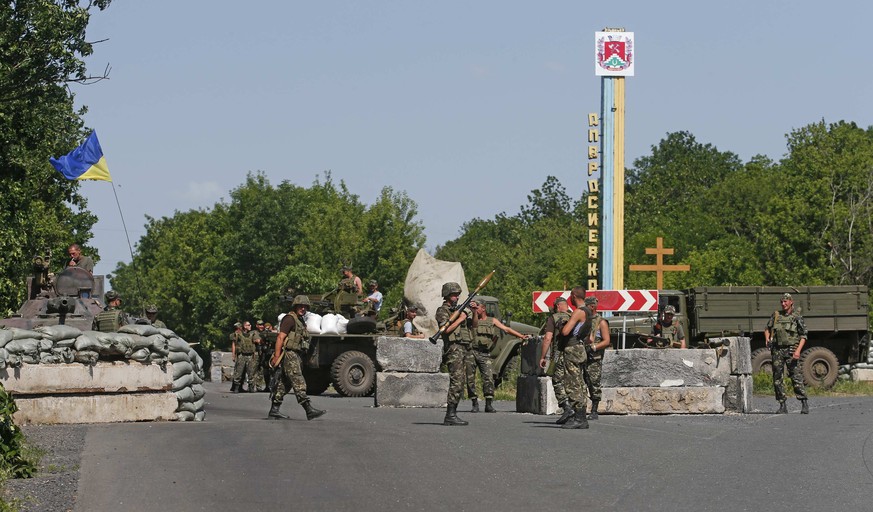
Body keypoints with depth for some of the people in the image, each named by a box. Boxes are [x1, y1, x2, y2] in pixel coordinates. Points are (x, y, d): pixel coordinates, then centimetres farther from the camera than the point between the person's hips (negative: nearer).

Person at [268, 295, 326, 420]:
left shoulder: (300, 321, 21)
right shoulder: (290, 318, -9)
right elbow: (280, 337, -16)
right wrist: (276, 356, -22)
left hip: (295, 356, 10)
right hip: (288, 354, -10)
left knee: (284, 384, 10)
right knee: (299, 383, -13)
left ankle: (274, 410, 13)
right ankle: (309, 410, -20)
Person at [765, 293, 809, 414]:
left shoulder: (797, 317, -1)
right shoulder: (776, 315, 9)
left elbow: (803, 336, -2)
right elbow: (767, 329, 22)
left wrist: (798, 350, -15)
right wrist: (767, 339, 2)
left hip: (791, 350, -4)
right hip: (777, 350, 4)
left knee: (796, 377, -9)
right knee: (777, 378, 1)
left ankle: (804, 404, -6)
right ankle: (782, 406, 7)